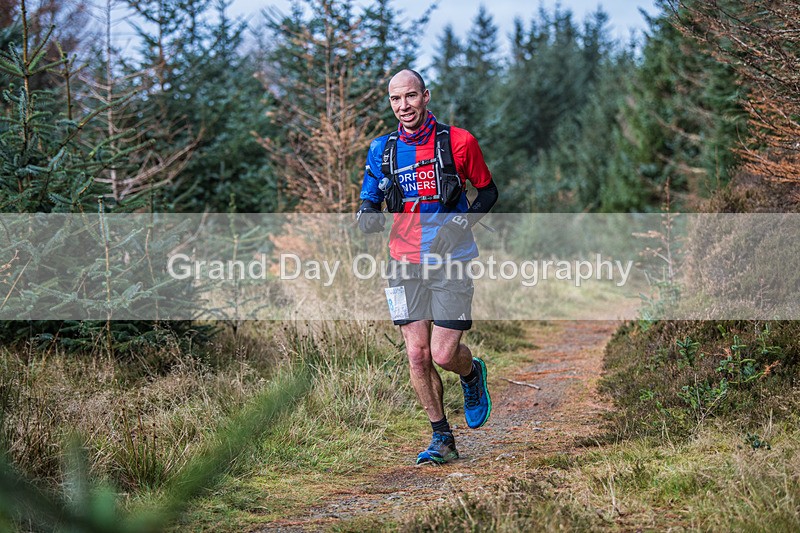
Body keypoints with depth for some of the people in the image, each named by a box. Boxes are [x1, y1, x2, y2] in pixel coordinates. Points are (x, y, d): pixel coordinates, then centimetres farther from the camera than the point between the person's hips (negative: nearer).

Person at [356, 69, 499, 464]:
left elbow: (489, 192, 8)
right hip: (406, 264, 3)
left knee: (443, 354, -8)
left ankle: (473, 374, 29)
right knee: (417, 354, -1)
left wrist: (464, 221, -10)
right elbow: (367, 211, 8)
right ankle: (442, 439, 13)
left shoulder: (458, 142, -4)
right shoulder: (382, 150, 5)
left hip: (450, 262, -3)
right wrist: (368, 218, -16)